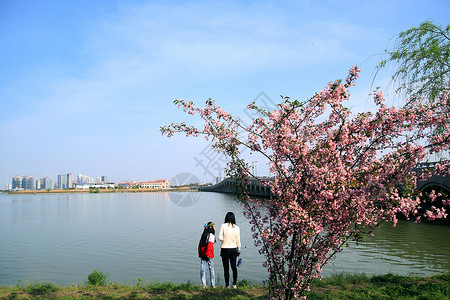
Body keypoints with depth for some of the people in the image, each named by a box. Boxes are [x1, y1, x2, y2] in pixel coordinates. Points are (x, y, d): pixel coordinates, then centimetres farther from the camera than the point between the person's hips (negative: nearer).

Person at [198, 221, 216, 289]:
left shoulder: (203, 234, 11)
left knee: (202, 269, 5)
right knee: (211, 269, 8)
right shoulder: (211, 235, -8)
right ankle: (213, 285, 13)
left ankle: (204, 285, 2)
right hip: (209, 255, -5)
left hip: (202, 255, 5)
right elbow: (210, 245, -19)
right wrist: (207, 253, -18)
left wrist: (200, 253, 13)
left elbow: (200, 244, 11)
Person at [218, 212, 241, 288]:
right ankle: (234, 284, 14)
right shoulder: (236, 227, -2)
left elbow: (220, 238, -11)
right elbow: (238, 240, 2)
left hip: (225, 249, -3)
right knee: (234, 267, 13)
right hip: (233, 249, 3)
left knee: (226, 268, 5)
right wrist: (239, 249, 12)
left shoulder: (223, 226, -9)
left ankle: (227, 285, 10)